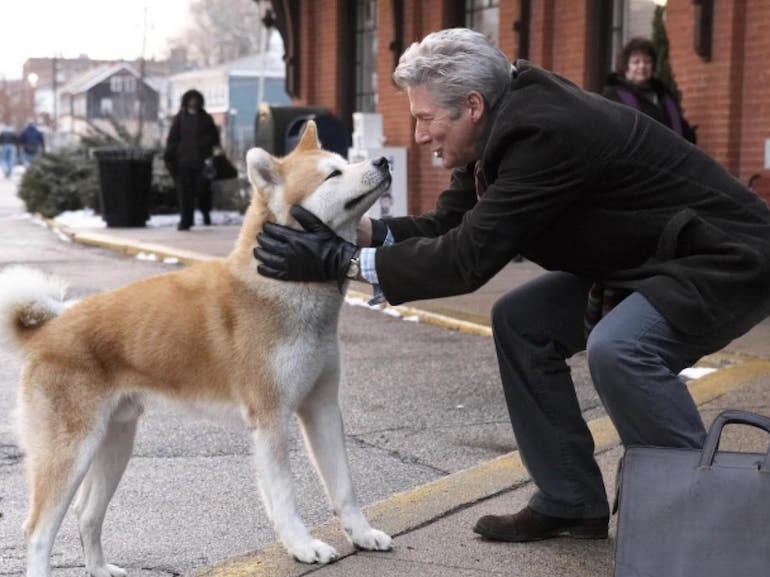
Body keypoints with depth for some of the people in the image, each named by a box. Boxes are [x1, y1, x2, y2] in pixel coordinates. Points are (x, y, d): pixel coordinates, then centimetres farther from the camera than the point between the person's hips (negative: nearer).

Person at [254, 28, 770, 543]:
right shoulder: (505, 125, -1)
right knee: (521, 322, 3)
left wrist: (343, 261, -26)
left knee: (618, 347, -32)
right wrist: (354, 230, -12)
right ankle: (571, 501, 12)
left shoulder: (543, 132, -29)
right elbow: (447, 227, 2)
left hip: (727, 259, -10)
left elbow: (470, 256, -30)